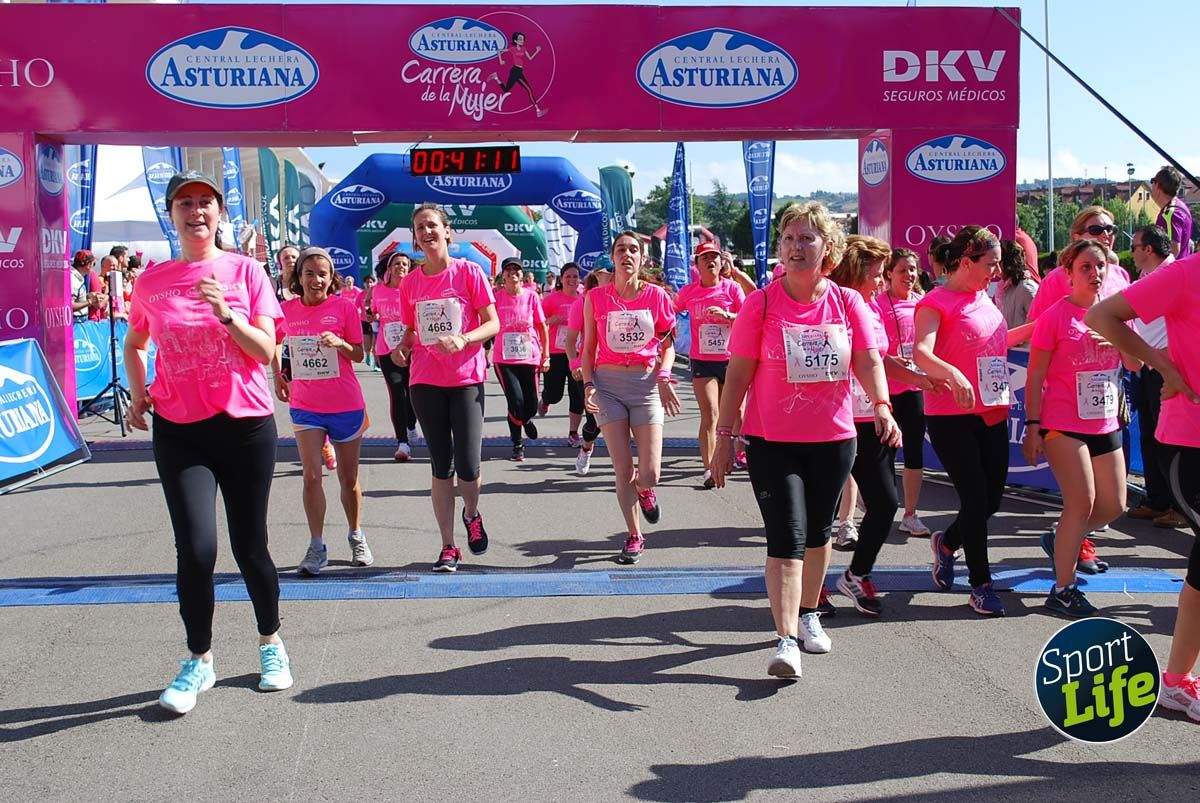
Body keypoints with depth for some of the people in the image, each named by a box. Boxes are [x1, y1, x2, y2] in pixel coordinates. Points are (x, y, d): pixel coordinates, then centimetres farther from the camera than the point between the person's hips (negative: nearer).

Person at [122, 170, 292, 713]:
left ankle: (270, 642, 31)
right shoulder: (152, 281, 6)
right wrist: (138, 394, 8)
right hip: (179, 430, 1)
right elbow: (134, 344, 22)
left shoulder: (245, 271, 0)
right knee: (196, 549, -9)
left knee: (249, 547, 6)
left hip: (246, 424, -1)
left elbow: (267, 351, -4)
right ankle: (199, 659, 13)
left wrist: (226, 315, -19)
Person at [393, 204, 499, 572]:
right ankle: (448, 547, 15)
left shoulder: (468, 272, -3)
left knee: (468, 466, -7)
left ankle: (472, 514, 27)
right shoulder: (410, 283, 7)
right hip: (425, 381, 3)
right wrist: (402, 348, -5)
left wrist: (462, 339, -21)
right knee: (441, 465, 6)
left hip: (466, 379, -3)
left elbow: (493, 324, -4)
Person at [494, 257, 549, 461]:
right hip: (504, 358, -1)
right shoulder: (497, 297, -2)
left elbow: (542, 327, 6)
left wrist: (546, 355, 3)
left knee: (531, 406, 4)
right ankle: (518, 445, 13)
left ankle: (526, 419, 43)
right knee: (516, 402, -10)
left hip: (530, 357, 1)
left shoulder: (531, 295, 0)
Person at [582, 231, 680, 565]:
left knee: (649, 474, -7)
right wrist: (588, 385, -5)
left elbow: (668, 344, 8)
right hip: (608, 383, 0)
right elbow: (588, 349, 8)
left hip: (647, 384, 0)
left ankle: (644, 490, 32)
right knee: (622, 470, -1)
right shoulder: (596, 297, 2)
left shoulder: (657, 295, 1)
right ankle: (635, 536, 18)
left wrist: (663, 376, -8)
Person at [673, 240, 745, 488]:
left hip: (730, 359, 1)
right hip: (702, 361, -1)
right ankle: (709, 469, -14)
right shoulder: (689, 291, 2)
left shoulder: (732, 288, -1)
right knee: (709, 414, -12)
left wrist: (726, 315, -22)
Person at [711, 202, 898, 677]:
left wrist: (883, 407, -22)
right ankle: (786, 641, -11)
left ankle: (808, 615, 36)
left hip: (834, 439, 3)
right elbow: (738, 373, -4)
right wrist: (725, 434, -7)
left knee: (818, 533, 17)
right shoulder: (761, 304, -5)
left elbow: (868, 361, -3)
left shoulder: (847, 303, 2)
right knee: (786, 538, -11)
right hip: (773, 441, -3)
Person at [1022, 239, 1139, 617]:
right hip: (1063, 425, -6)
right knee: (1082, 502, -11)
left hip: (1105, 424, 6)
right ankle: (1063, 590, -1)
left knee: (1114, 506, 9)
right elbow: (1035, 377, -7)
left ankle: (1061, 540, 34)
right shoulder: (1055, 316, -7)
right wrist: (1032, 426, -12)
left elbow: (1136, 364, 9)